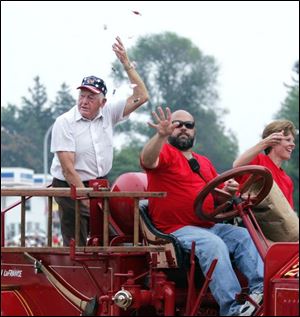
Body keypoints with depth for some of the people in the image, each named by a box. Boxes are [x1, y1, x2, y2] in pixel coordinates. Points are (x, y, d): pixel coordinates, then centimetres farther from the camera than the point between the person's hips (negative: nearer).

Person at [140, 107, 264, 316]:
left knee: (244, 236, -12)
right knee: (213, 244, -32)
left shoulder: (204, 162, 26)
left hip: (208, 226, 8)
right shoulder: (165, 152, 2)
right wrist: (161, 135, -41)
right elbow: (147, 160, -22)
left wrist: (228, 191, 3)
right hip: (175, 229, -8)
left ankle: (261, 288, -22)